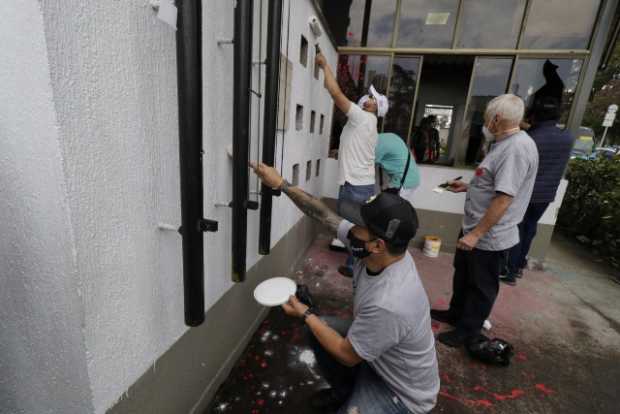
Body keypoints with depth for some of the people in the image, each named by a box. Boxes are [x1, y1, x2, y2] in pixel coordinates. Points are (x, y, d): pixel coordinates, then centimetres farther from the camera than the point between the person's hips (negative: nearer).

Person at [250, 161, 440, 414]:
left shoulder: (388, 304, -41)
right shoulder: (372, 252, -20)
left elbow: (347, 355, -24)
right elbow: (323, 214, -12)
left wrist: (305, 315, -15)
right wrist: (281, 184, -11)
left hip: (403, 392, -7)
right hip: (378, 356, 7)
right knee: (319, 329, 8)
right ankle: (344, 391, 29)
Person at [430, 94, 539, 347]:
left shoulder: (517, 148, -23)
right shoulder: (505, 144, 10)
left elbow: (504, 198, -28)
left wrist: (476, 234, -26)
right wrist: (467, 187, 19)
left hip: (490, 237, -10)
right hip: (473, 229, 10)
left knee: (481, 288, 10)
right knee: (463, 277, 24)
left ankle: (467, 331, 29)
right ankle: (455, 314, 43)